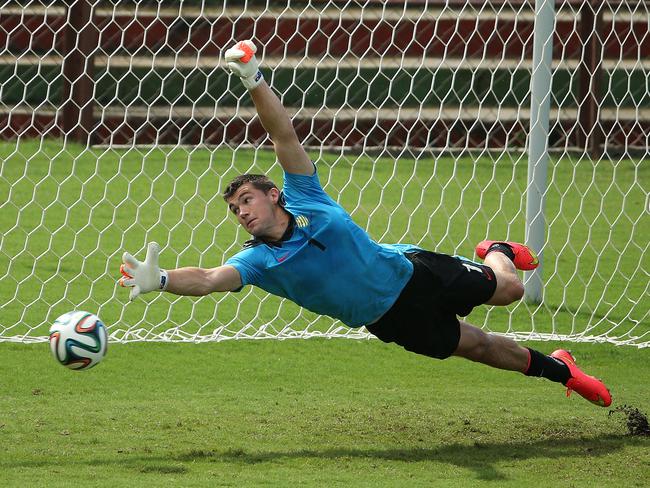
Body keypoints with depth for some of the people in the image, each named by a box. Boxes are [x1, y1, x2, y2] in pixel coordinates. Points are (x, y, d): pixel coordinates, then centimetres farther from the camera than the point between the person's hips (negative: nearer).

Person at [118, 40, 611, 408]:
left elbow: (286, 138, -26)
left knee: (509, 289, 15)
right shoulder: (259, 260, -17)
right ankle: (556, 369, 32)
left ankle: (496, 253, 53)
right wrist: (159, 279, -53)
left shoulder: (306, 199, -16)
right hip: (393, 319, 0)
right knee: (479, 345, 7)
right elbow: (210, 279, -34)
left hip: (412, 273, 0)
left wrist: (255, 82, -40)